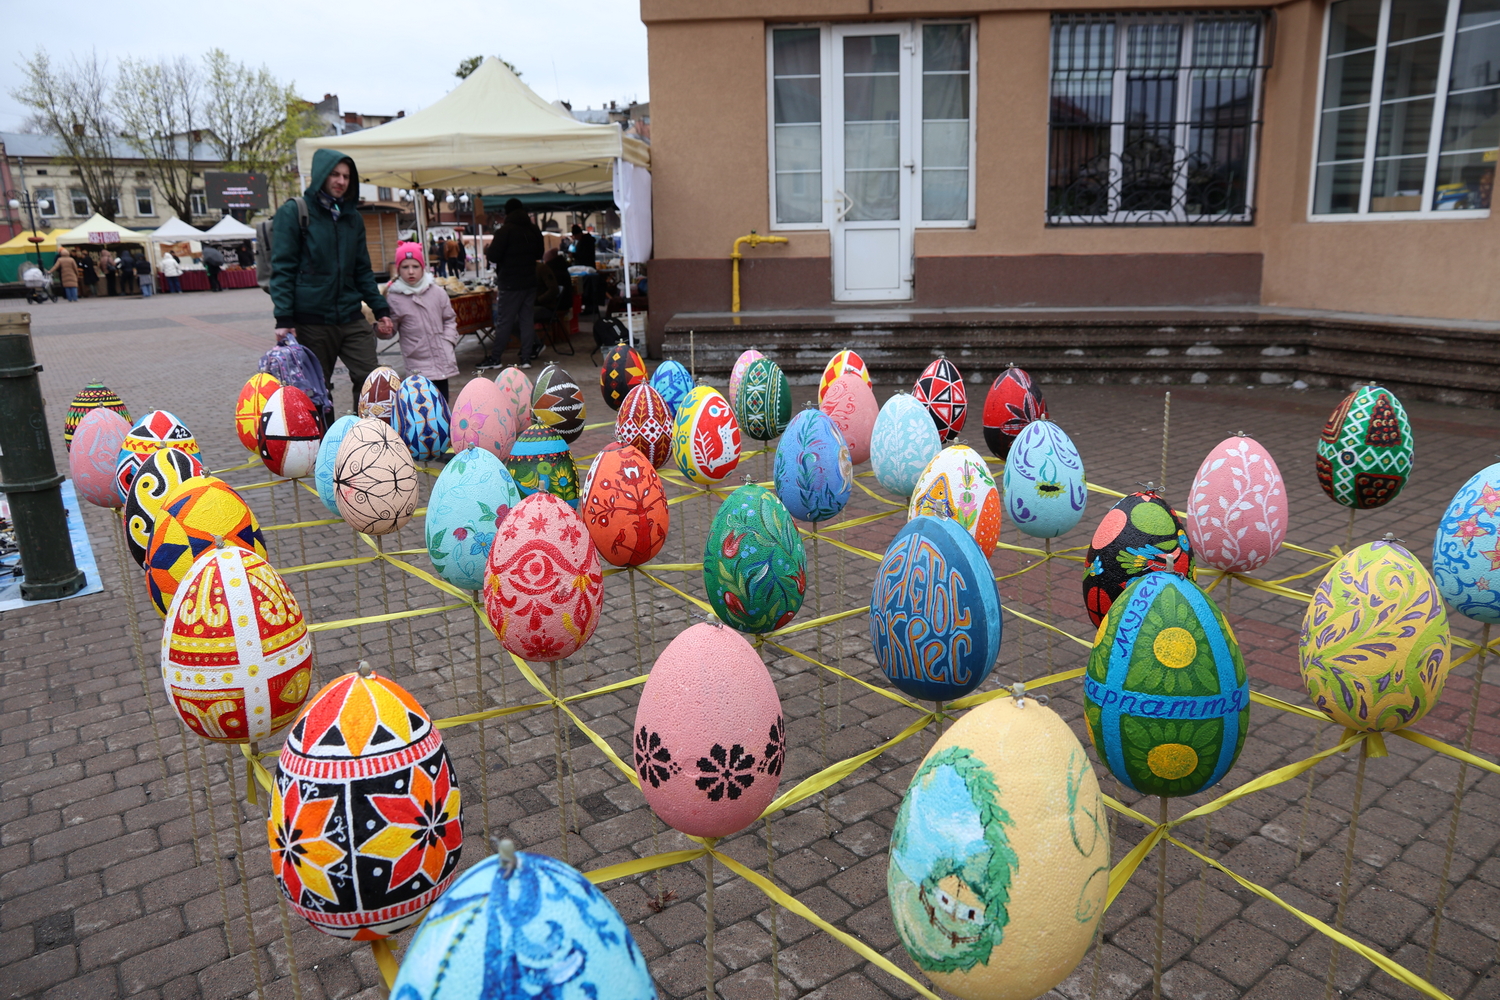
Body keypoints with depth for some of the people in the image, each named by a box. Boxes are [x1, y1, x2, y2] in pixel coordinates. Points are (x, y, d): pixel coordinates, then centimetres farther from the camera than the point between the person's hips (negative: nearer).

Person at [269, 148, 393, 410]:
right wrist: (284, 319, -13)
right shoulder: (293, 212, -1)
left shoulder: (352, 217, 14)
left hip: (351, 318, 4)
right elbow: (282, 268, -6)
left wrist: (381, 310, 9)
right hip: (312, 321, -4)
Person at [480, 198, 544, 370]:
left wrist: (488, 251, 4)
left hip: (510, 284, -5)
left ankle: (495, 358, 3)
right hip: (530, 281, 6)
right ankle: (527, 357, 7)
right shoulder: (534, 230, 7)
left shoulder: (505, 230, -12)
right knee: (526, 318, 9)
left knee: (504, 321, -1)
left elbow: (493, 256, -17)